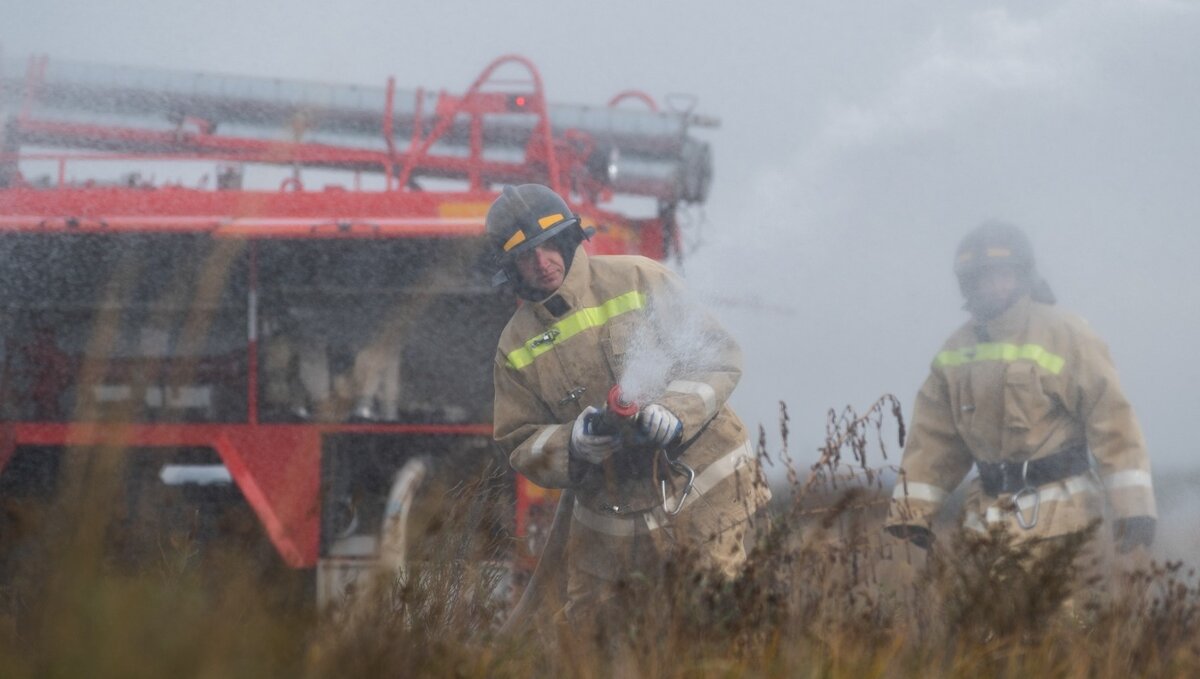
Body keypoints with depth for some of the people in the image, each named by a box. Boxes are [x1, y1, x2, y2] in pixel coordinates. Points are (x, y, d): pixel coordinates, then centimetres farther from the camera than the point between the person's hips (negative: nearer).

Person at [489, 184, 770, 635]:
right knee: (580, 630, 9)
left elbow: (720, 357, -4)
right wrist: (573, 442, -16)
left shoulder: (640, 282, -4)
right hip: (610, 520, 3)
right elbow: (520, 446, 5)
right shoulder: (517, 348, 4)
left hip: (703, 486, -3)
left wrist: (676, 411, -22)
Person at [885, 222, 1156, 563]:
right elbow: (934, 437, 14)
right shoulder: (957, 349, 11)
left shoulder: (1065, 335, -7)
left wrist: (1134, 508, -17)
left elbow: (1112, 420, -11)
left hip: (1057, 517, -6)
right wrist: (910, 510, 7)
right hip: (989, 519, 6)